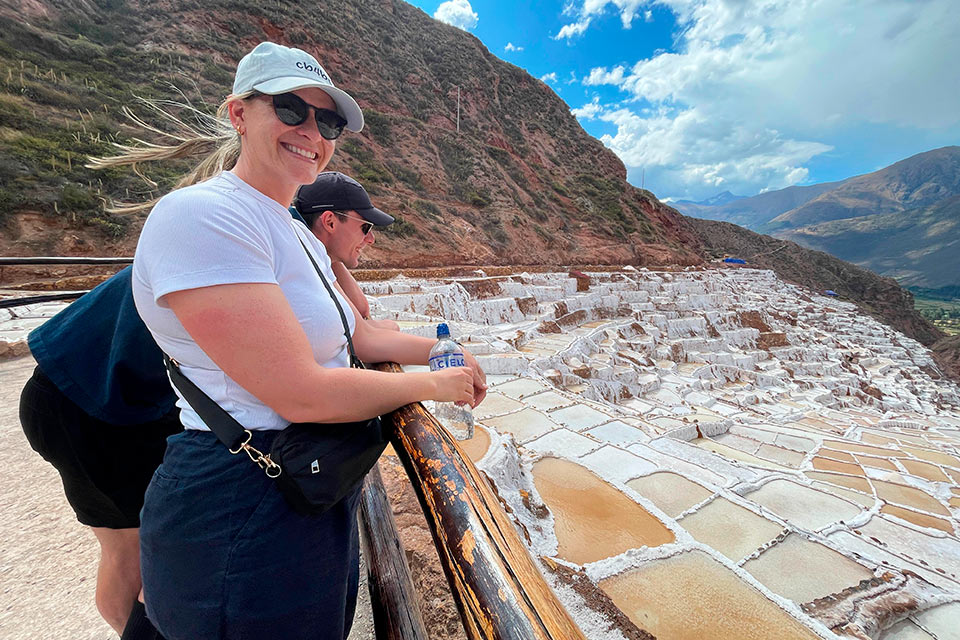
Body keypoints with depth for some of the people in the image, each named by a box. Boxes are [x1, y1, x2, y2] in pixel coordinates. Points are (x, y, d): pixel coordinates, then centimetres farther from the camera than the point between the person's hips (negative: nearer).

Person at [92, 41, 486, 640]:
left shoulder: (300, 235, 9)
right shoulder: (201, 215, -21)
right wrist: (433, 385, -16)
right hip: (243, 515, -8)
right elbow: (301, 393, -27)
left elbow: (361, 336, 10)